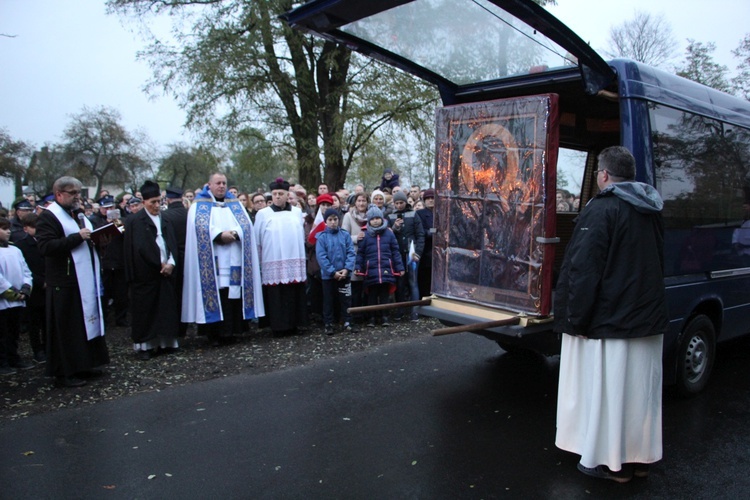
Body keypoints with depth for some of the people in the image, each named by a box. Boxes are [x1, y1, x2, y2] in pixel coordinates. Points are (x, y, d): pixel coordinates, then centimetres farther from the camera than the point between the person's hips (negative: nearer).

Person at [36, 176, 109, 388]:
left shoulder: (79, 214, 17)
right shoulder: (48, 216, -9)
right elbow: (46, 247, -22)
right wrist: (77, 237, -24)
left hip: (86, 279, 8)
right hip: (65, 282, -8)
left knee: (88, 320, 13)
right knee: (66, 328, -2)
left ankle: (84, 364, 24)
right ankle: (64, 373, 7)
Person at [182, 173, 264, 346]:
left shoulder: (236, 204, 20)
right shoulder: (199, 205, 10)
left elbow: (246, 225, 6)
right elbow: (200, 227, -6)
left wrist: (234, 234, -12)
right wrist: (219, 235, -18)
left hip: (234, 260, 3)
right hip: (212, 262, -3)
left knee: (234, 294, -4)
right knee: (215, 291, -9)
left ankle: (230, 330, 3)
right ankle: (214, 333, -4)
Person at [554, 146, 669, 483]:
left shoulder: (601, 209, -15)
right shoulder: (651, 211, 11)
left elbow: (584, 269, -20)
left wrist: (576, 319, -15)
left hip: (609, 320, -8)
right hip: (648, 317, 8)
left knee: (608, 389, 2)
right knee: (641, 389, 15)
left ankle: (612, 462, 12)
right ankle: (640, 457, 27)